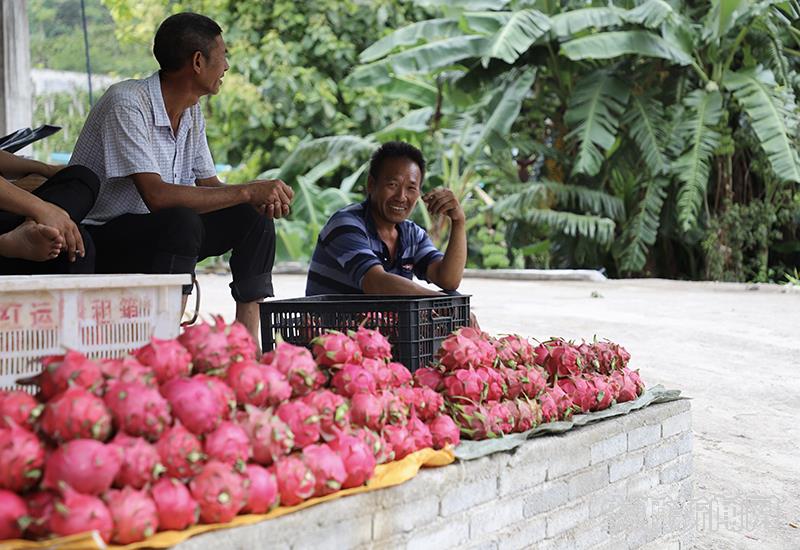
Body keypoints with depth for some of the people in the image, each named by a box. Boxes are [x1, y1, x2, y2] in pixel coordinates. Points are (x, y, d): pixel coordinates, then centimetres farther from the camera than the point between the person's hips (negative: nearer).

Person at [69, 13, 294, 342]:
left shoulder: (191, 112, 6)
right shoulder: (127, 104, -22)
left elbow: (207, 185, 9)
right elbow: (156, 195, -31)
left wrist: (261, 198, -13)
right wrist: (247, 191, -28)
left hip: (158, 233, 9)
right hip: (98, 239, -8)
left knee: (254, 218, -4)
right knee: (182, 222, -35)